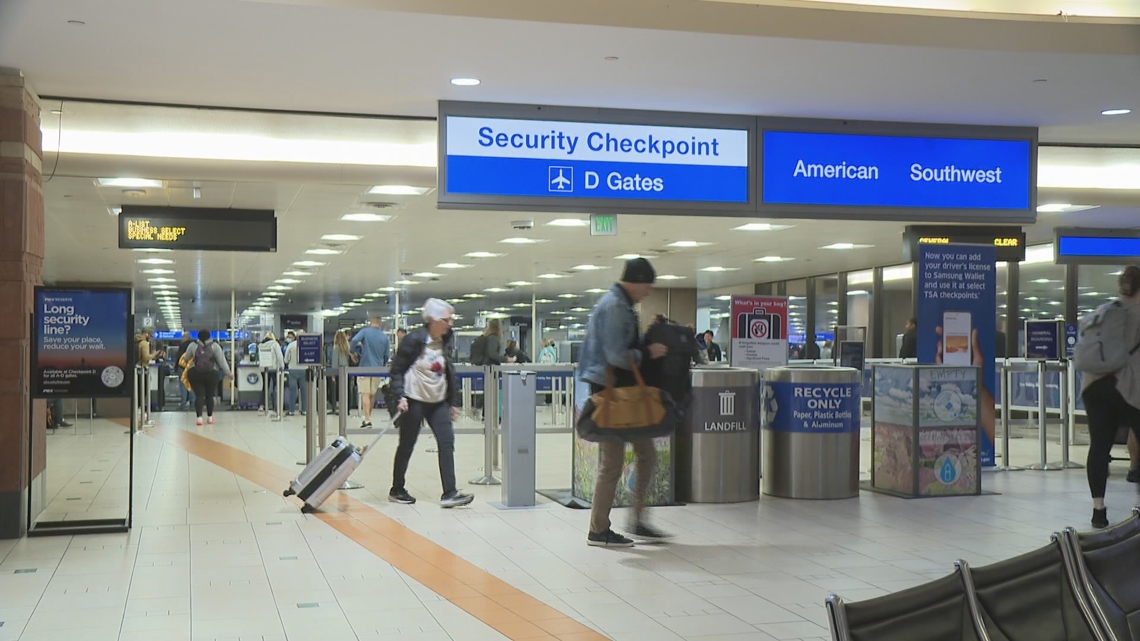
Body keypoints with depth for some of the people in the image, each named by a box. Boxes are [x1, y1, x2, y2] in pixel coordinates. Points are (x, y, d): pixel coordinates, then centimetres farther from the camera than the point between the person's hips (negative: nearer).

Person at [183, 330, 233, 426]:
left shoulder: (193, 346, 6)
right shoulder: (215, 346, 3)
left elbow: (186, 358, 15)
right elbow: (222, 361, -1)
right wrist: (228, 373, 3)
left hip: (195, 373, 0)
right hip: (211, 374, 0)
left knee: (199, 395, -1)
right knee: (209, 395, 14)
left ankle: (199, 417, -15)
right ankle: (210, 417, 23)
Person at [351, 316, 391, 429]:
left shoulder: (365, 332, -3)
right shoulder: (384, 336, 5)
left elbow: (354, 340, -20)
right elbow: (387, 354, 9)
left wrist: (354, 351, -1)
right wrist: (384, 364, 28)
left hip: (365, 366, -3)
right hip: (378, 368, 3)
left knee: (365, 394, -6)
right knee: (372, 395, 15)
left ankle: (367, 419, -17)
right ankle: (368, 417, 22)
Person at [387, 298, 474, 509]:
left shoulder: (444, 342, 7)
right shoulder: (414, 340, -12)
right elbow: (397, 370, -10)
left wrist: (453, 402, 13)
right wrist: (399, 396, -22)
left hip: (438, 401, 6)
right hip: (414, 399, -6)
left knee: (447, 442, -7)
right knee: (407, 445, 6)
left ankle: (449, 494, -9)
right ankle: (396, 490, 23)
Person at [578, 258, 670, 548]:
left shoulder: (622, 305, 16)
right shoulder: (614, 306, -17)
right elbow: (617, 356, -23)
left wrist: (648, 344, 10)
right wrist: (648, 353, -11)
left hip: (625, 391, 11)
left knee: (647, 453, 14)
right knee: (612, 463, -3)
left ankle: (638, 521, 21)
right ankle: (598, 531, 8)